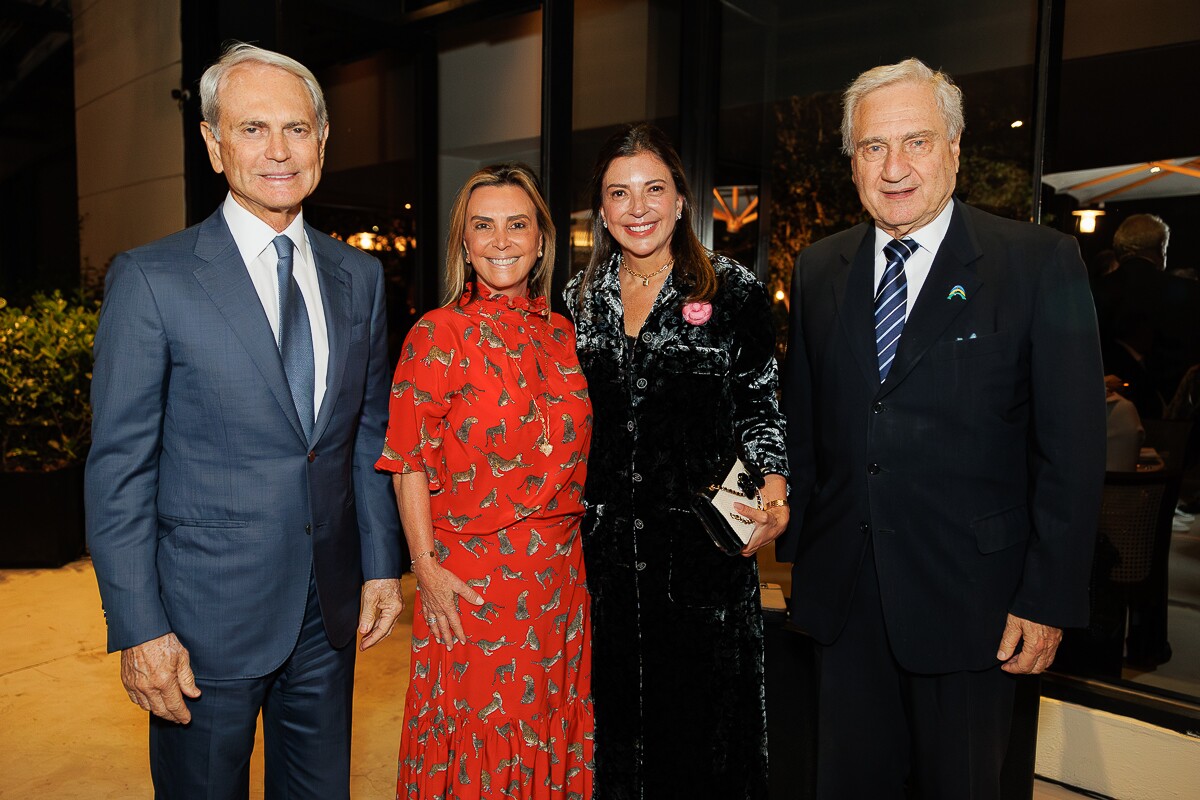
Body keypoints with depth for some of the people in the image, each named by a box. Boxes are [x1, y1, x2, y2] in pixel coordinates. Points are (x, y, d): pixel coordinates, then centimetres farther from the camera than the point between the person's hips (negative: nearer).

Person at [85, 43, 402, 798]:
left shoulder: (359, 276, 4)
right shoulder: (151, 279, -9)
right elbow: (119, 468, -8)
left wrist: (381, 564, 6)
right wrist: (140, 629, -10)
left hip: (330, 612, 4)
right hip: (208, 617, -3)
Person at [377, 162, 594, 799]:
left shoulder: (560, 333, 6)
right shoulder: (438, 334, -7)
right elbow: (409, 464, -8)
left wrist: (573, 549, 9)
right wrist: (426, 568, -13)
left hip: (559, 574, 5)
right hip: (471, 576, -4)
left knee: (550, 730, 18)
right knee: (476, 740, 10)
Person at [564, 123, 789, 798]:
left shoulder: (734, 289, -2)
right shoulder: (579, 298, 8)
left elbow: (759, 405, 0)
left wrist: (773, 487, -16)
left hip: (703, 538, -3)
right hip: (602, 540, 3)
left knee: (700, 717, 8)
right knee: (613, 712, 14)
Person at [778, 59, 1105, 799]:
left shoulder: (1042, 262, -7)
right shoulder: (818, 270, 5)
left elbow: (1072, 447, -8)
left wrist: (1050, 599, -10)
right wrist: (793, 543, 7)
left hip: (969, 595, -3)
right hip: (845, 593, 3)